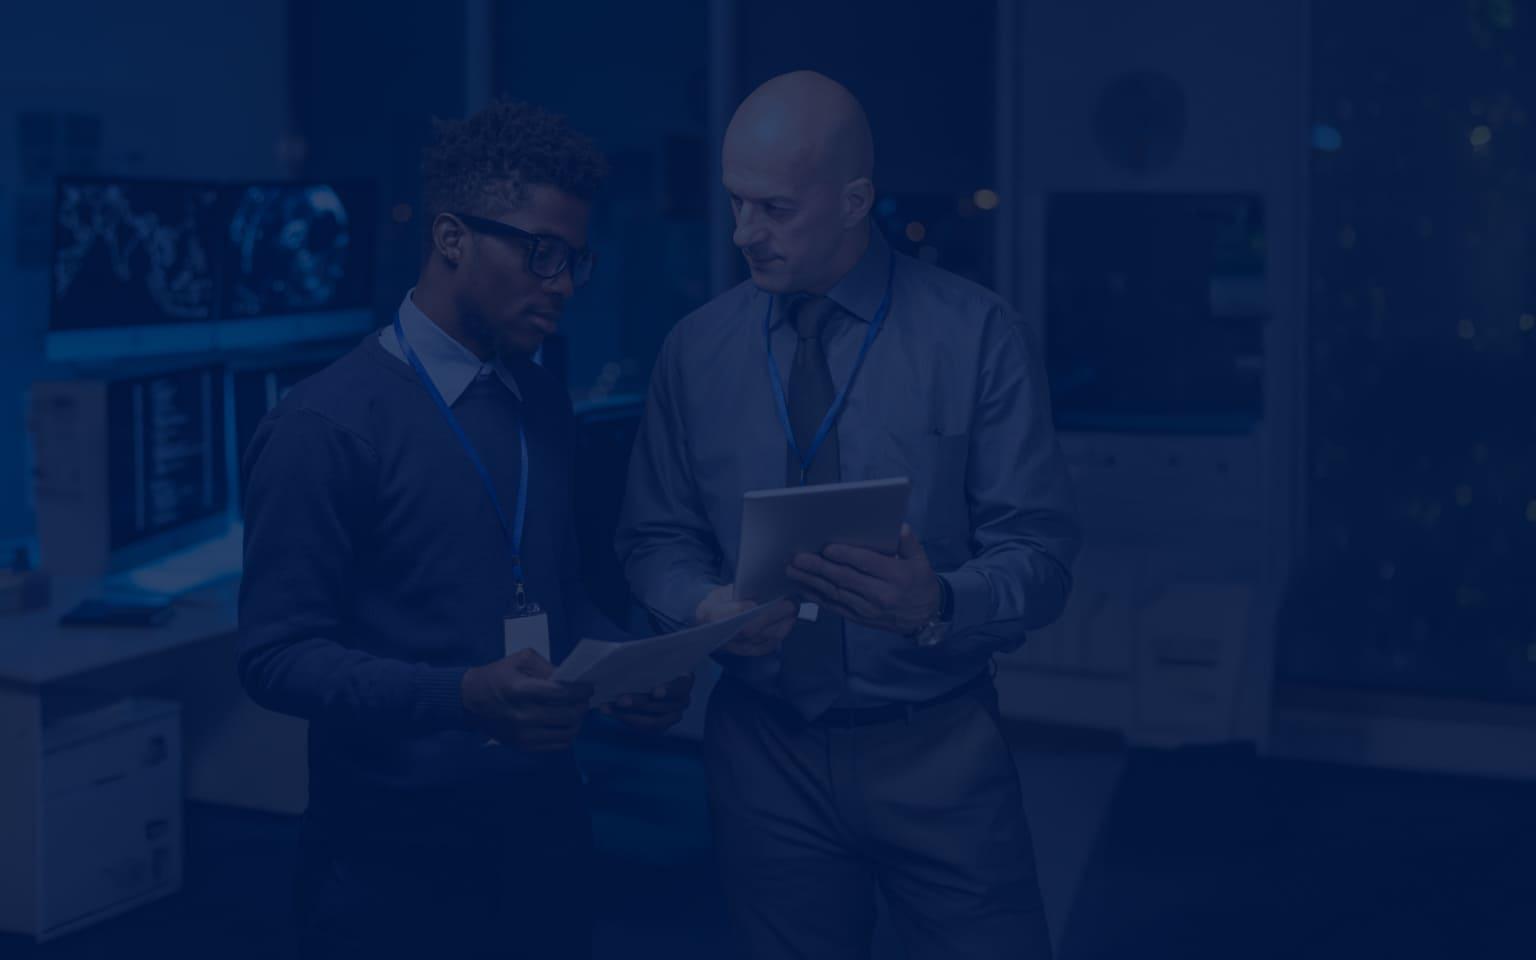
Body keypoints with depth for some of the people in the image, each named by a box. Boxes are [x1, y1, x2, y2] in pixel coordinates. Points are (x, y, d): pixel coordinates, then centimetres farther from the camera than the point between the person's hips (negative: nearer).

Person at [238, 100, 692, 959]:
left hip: (546, 835, 6)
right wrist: (464, 697, -28)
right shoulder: (326, 427, -12)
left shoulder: (546, 410, 10)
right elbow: (278, 655, -15)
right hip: (396, 864, -6)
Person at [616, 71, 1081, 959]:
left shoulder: (978, 337, -8)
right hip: (766, 752, 3)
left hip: (938, 751, -2)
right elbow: (658, 539, 9)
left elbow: (1041, 555, -9)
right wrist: (705, 603, -13)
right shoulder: (697, 349, 2)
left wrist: (938, 605, -29)